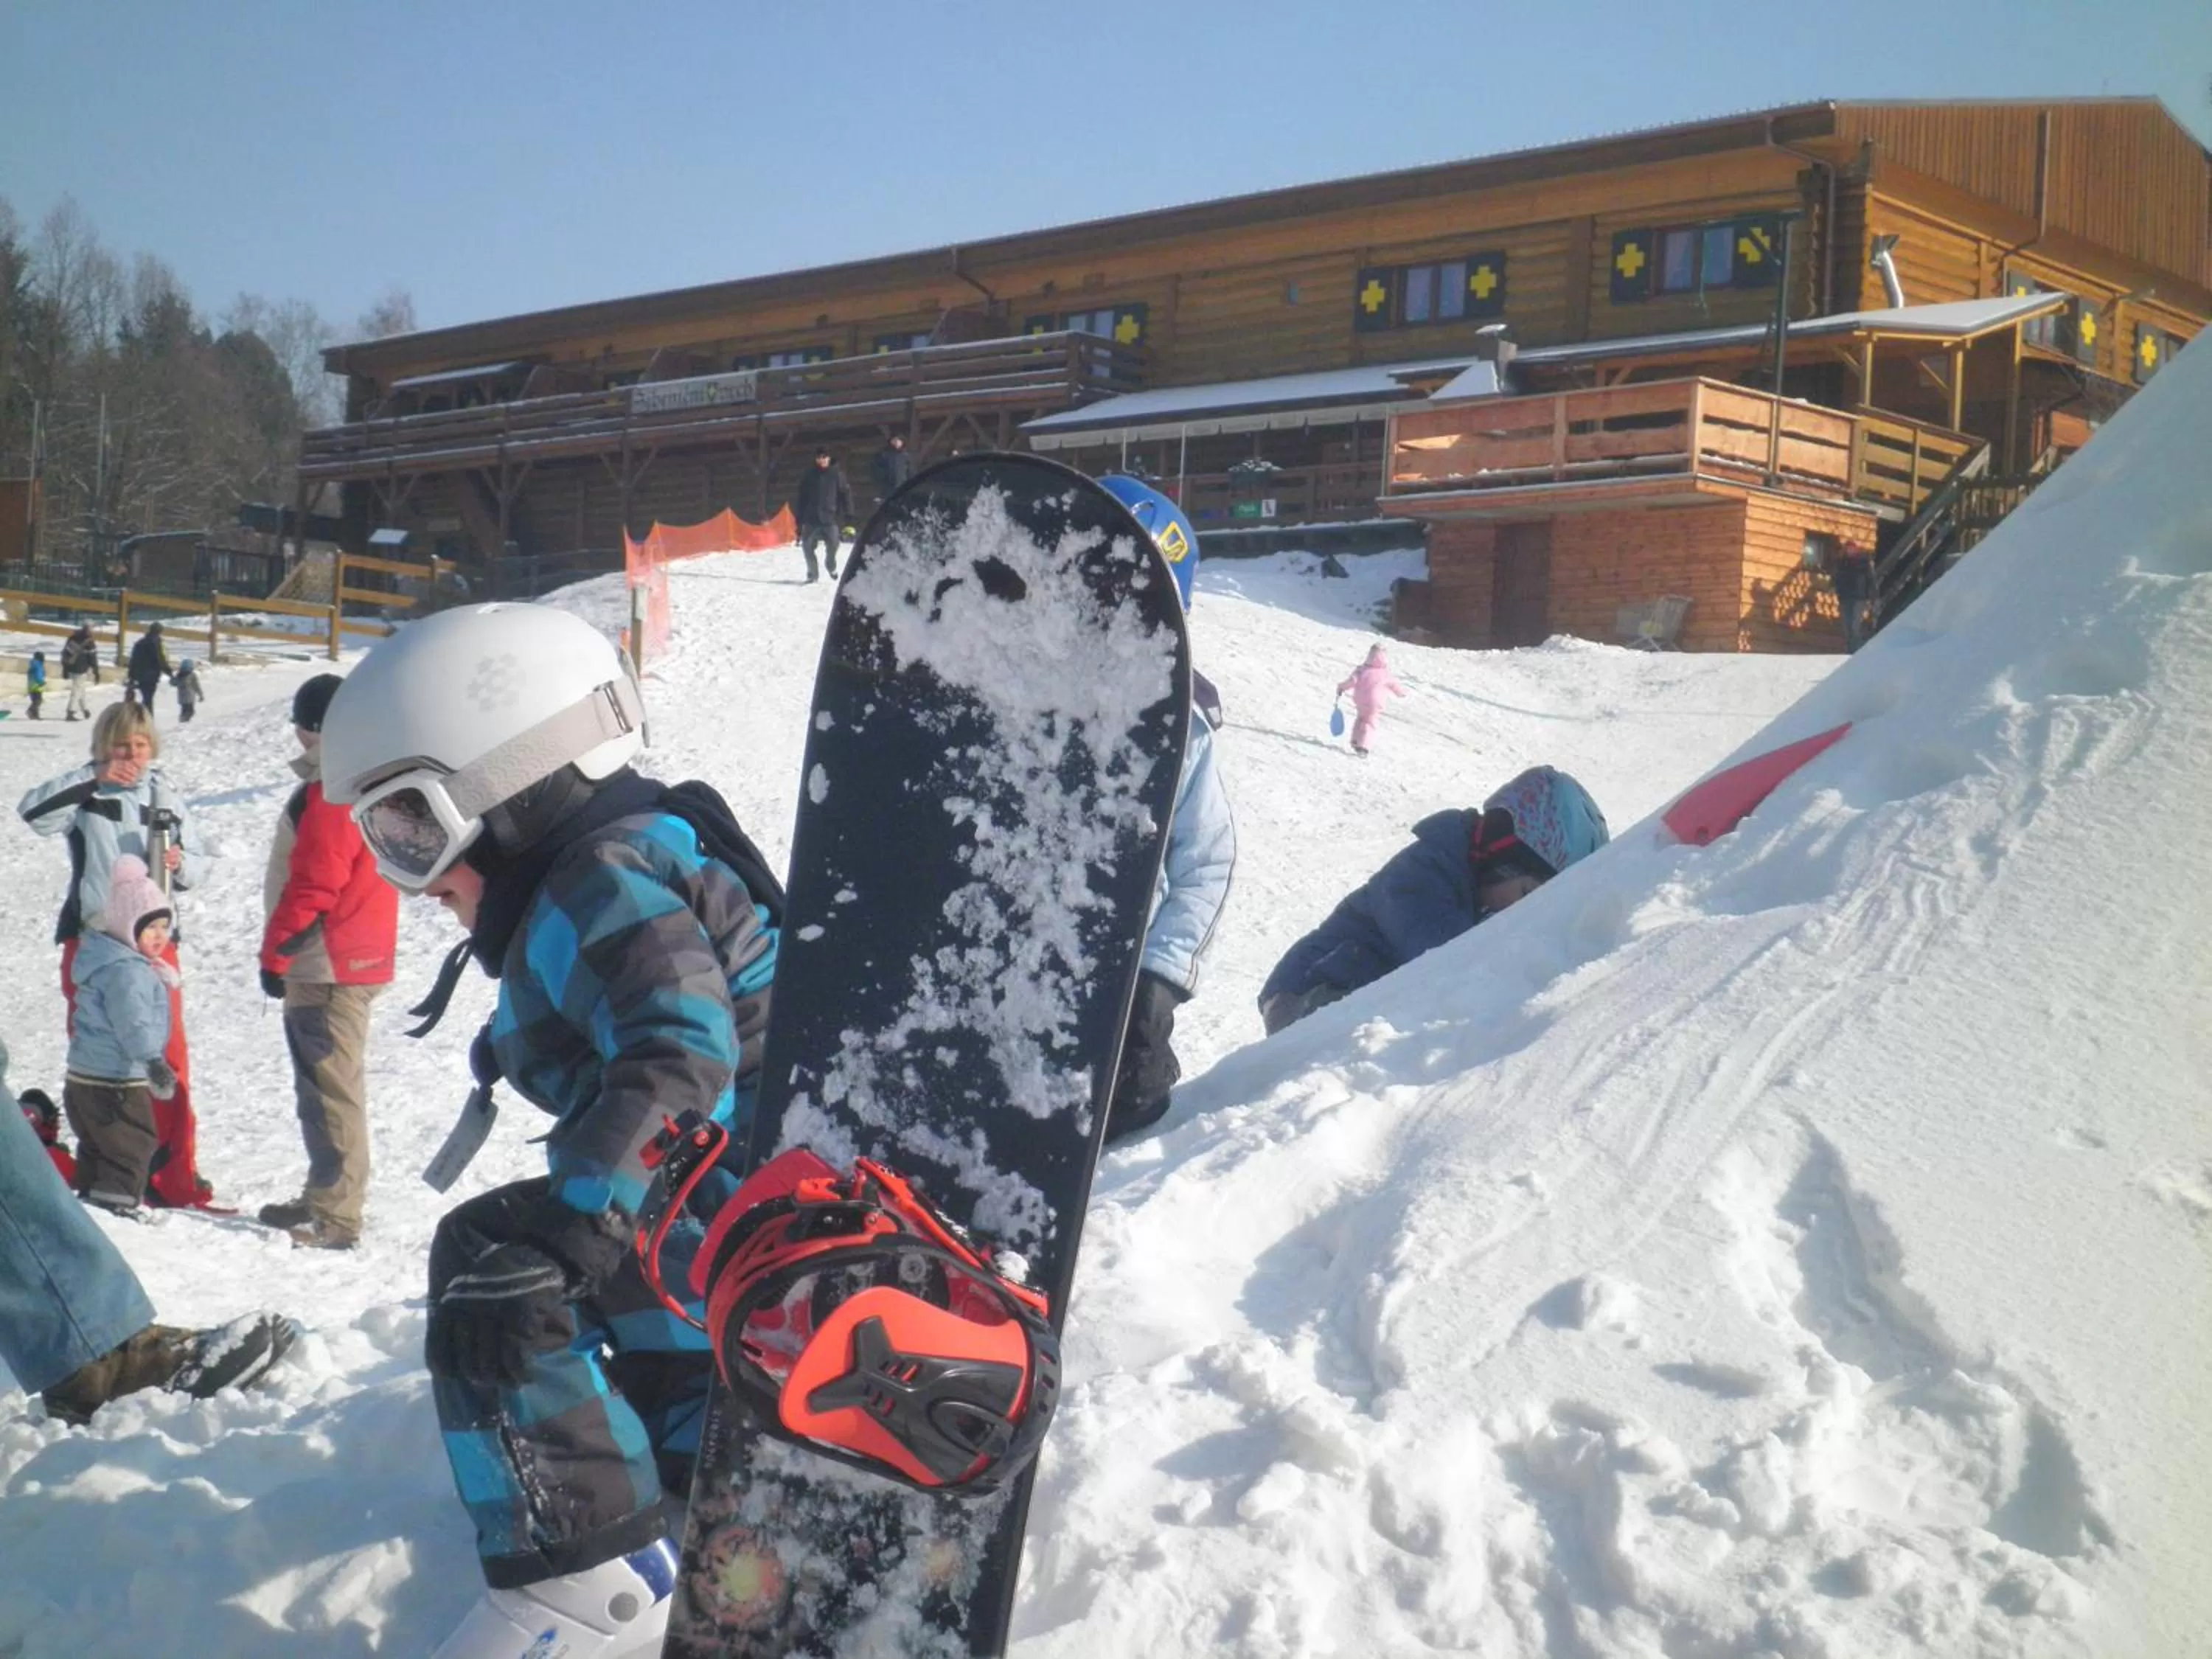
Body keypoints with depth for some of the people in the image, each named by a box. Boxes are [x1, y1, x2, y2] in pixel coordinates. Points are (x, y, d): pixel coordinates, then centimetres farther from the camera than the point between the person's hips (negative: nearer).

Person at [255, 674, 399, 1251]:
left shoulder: (333, 793, -18)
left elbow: (312, 886, -20)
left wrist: (276, 953, -12)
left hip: (328, 965, -10)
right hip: (358, 958, 10)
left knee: (330, 1088, -8)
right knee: (325, 1086, 18)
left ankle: (335, 1215, -5)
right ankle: (325, 1197, 27)